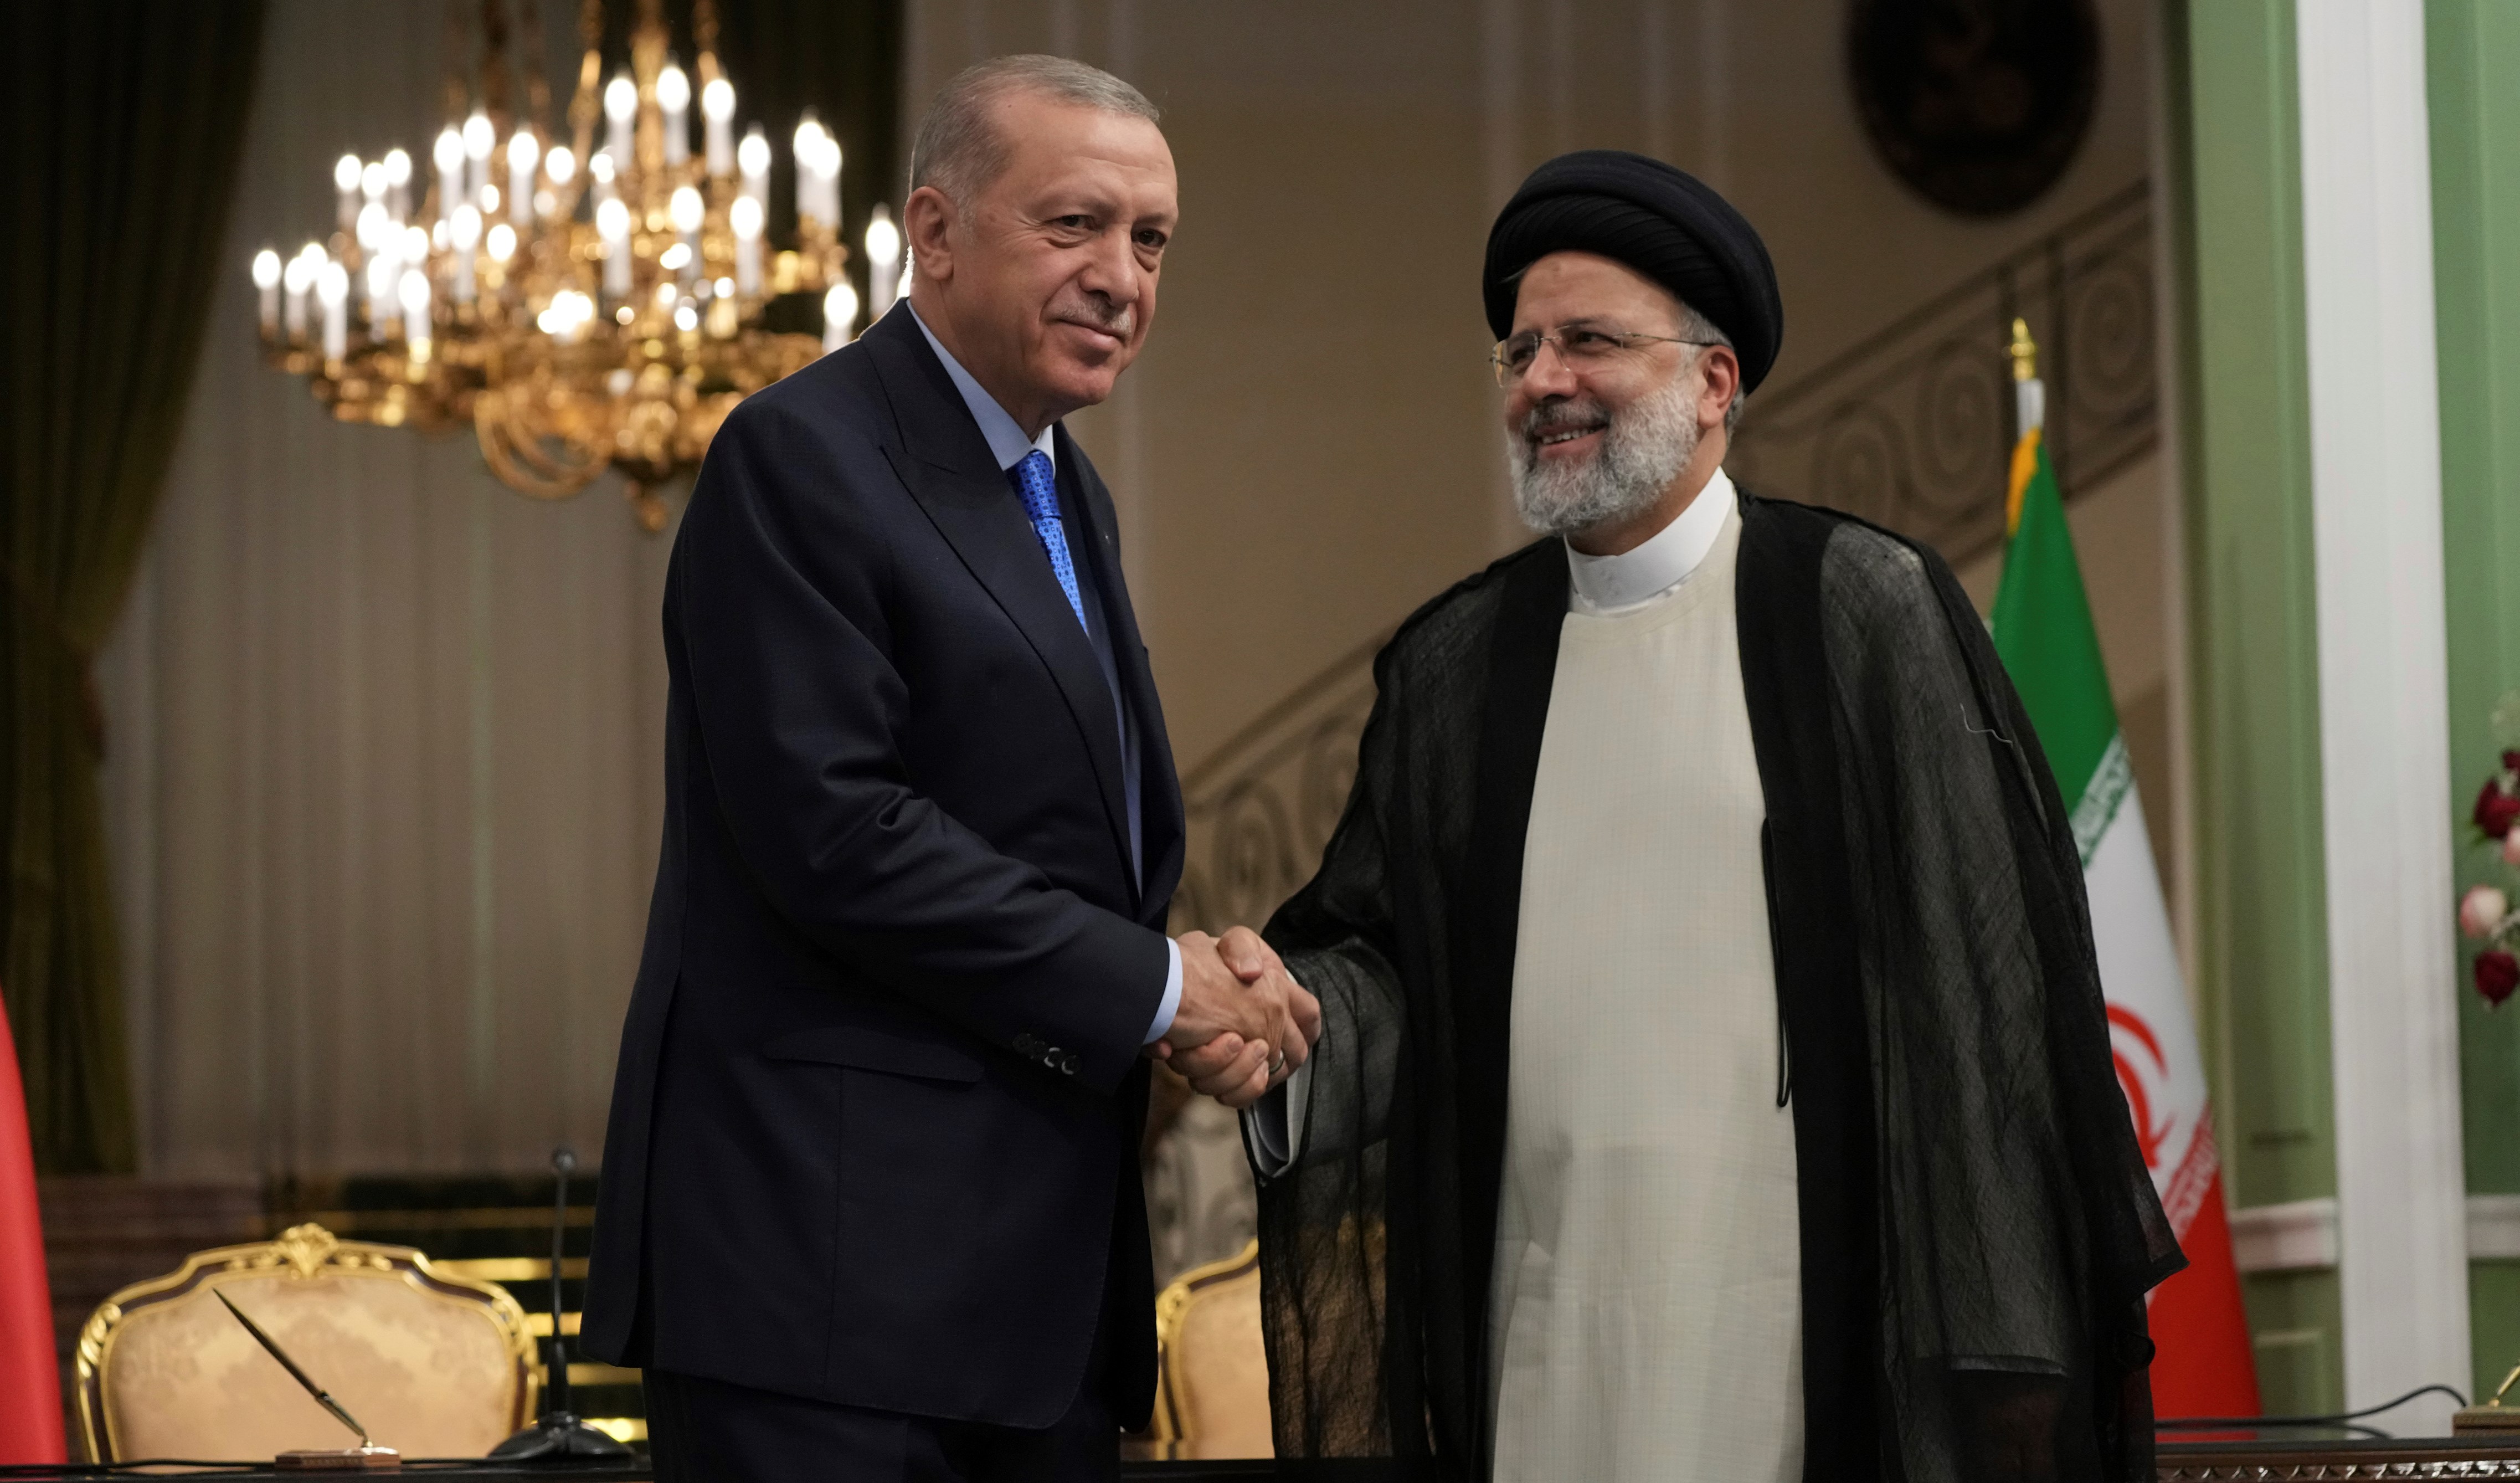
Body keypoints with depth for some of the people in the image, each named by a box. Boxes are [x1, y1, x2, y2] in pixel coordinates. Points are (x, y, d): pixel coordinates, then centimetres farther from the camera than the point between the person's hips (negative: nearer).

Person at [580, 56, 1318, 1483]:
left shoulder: (1066, 494, 20)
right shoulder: (802, 457, -9)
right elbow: (830, 828, -19)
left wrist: (1210, 1003, 0)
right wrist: (1153, 984, -13)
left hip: (1044, 1261, 9)